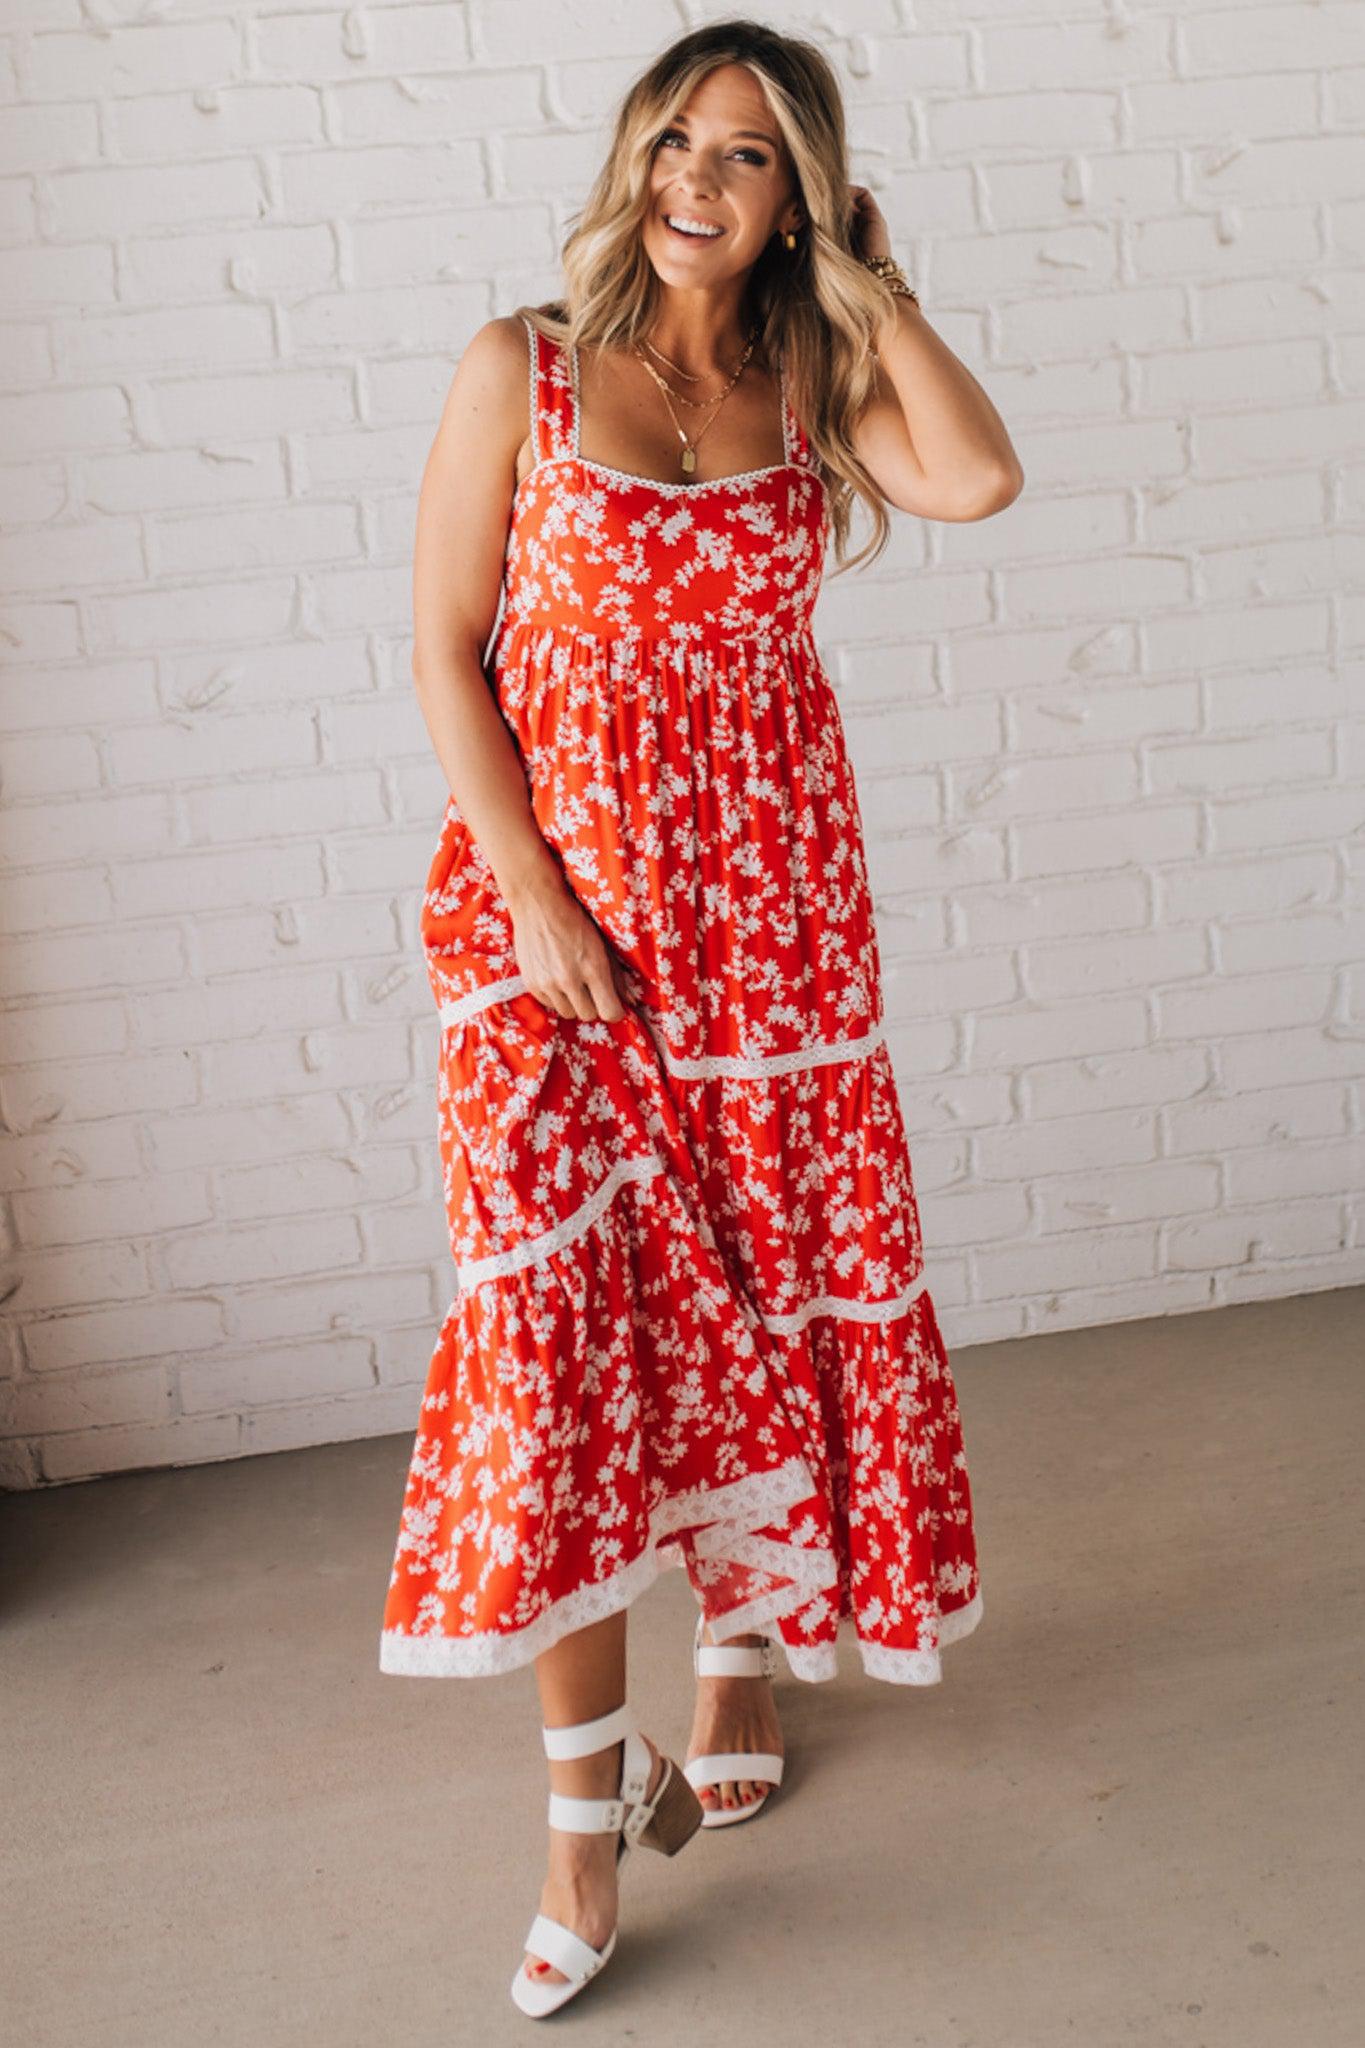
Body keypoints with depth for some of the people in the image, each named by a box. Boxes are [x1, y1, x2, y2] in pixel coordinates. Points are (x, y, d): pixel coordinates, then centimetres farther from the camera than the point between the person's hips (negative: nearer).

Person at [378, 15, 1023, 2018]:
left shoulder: (813, 384, 7)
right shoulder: (522, 370, 0)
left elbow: (979, 479, -14)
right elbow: (445, 650, -3)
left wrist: (869, 287, -4)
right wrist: (534, 893, -12)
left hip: (772, 898, 3)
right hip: (561, 897, -2)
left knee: (770, 1276, 10)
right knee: (560, 1307, -7)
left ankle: (744, 1642, 34)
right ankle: (594, 1785, 3)